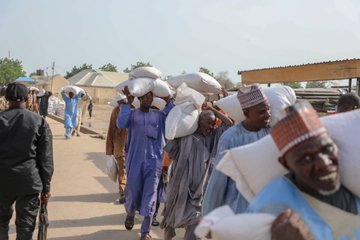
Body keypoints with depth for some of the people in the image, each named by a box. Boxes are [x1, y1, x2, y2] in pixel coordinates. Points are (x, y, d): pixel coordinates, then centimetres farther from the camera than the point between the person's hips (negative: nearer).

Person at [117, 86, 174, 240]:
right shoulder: (132, 114, 4)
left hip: (153, 161, 0)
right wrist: (128, 103, -12)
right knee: (132, 190, 8)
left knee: (150, 195, 1)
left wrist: (168, 102, -9)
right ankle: (130, 214, 41)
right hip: (135, 160, 0)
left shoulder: (159, 115, 8)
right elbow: (121, 124, -15)